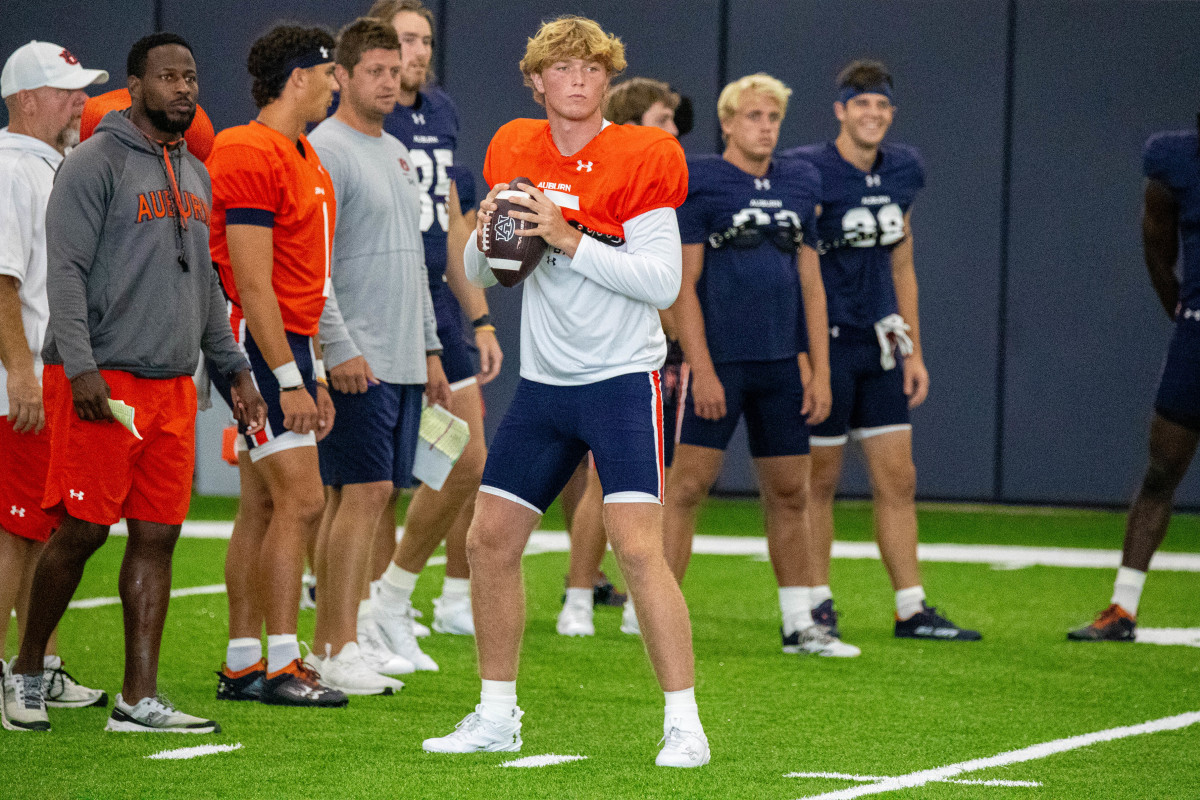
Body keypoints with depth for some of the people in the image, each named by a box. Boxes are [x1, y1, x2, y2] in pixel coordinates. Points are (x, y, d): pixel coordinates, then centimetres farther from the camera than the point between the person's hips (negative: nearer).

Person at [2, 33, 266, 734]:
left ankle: (139, 700, 4)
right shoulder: (97, 164, -6)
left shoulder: (194, 175, 18)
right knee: (83, 530, -6)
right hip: (102, 381, -7)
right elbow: (65, 273, -12)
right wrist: (81, 369, -21)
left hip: (174, 386, 7)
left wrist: (235, 368, 20)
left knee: (157, 537, 3)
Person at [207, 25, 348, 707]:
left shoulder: (302, 158, 18)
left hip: (290, 344, 10)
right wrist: (288, 379, -21)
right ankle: (281, 666, -11)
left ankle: (243, 664, 12)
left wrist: (316, 373, 20)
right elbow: (254, 284, -19)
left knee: (264, 507, 9)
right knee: (302, 499, -13)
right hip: (258, 345, -10)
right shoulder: (253, 155, -14)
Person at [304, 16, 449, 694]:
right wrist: (340, 348, -20)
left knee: (373, 497, 8)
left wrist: (430, 348, 22)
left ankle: (345, 637, 11)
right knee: (363, 492, -12)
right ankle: (335, 649, -11)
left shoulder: (397, 154, 20)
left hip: (403, 359, 8)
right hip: (357, 360, -8)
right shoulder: (326, 151, -8)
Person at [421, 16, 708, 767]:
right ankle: (498, 716, 20)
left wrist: (569, 239, -22)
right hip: (543, 384, 6)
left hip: (624, 380, -6)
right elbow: (482, 274, 14)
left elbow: (663, 282, -16)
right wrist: (487, 236, -8)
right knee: (490, 540, 6)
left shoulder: (639, 160, -10)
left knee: (639, 548, -16)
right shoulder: (516, 154, 7)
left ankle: (684, 724, -10)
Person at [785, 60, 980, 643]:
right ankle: (817, 604, 12)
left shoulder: (902, 172, 9)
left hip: (879, 345, 6)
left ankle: (911, 609, 9)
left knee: (898, 480, 5)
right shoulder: (809, 174, -12)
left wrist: (913, 350, 15)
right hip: (824, 345, -6)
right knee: (819, 480, 2)